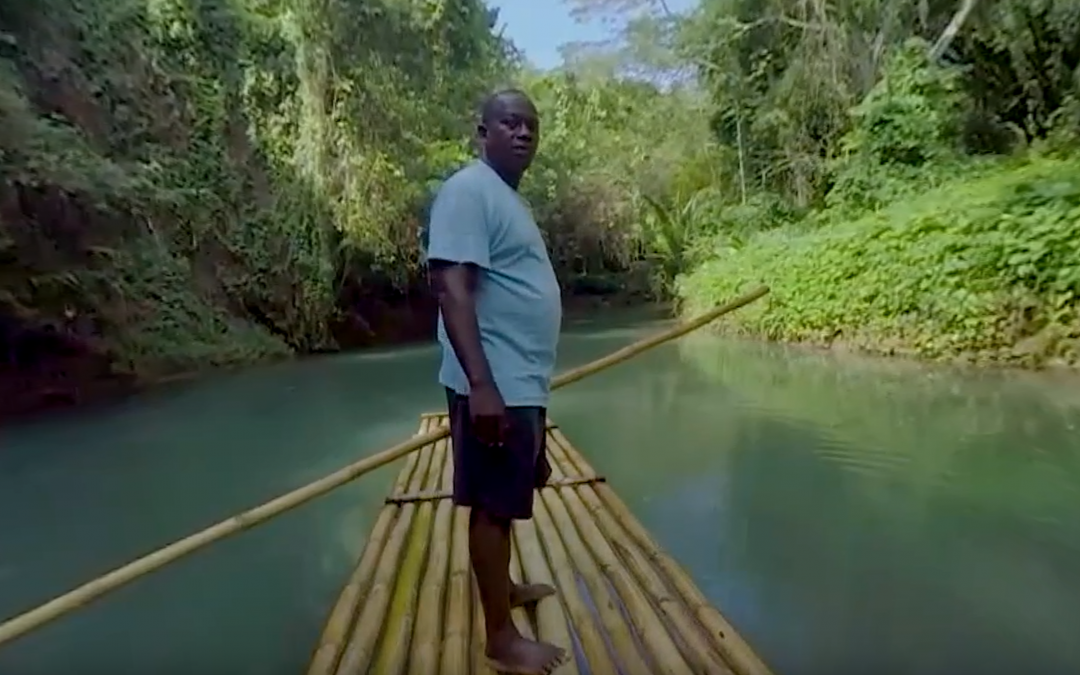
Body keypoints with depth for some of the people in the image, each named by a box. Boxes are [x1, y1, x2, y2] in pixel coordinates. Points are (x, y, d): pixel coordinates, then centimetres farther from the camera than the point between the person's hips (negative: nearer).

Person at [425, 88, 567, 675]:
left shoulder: (508, 196, 17)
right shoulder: (469, 190, -13)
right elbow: (451, 287, -23)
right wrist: (481, 385, -29)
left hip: (522, 380, 10)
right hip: (495, 384, -10)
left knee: (506, 499, 21)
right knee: (492, 503, 0)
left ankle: (504, 586, 40)